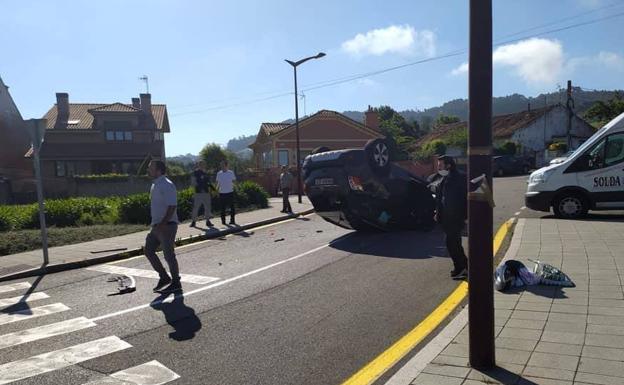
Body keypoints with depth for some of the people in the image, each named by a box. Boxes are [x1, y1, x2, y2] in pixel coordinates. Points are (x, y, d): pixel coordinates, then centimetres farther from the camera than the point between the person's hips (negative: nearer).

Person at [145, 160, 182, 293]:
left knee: (169, 255, -1)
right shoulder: (154, 185, 13)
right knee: (148, 250, 10)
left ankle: (176, 283, 13)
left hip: (167, 226, -9)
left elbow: (172, 207, -21)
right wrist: (156, 225, 18)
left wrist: (162, 224, -25)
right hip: (157, 226, 9)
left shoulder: (167, 185, -16)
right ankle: (164, 277, 22)